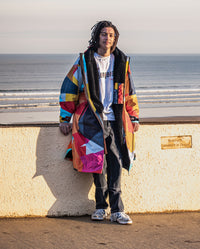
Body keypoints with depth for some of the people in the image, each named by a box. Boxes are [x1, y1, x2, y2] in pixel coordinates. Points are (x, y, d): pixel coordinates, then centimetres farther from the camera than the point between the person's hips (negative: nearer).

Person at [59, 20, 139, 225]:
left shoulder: (121, 62, 11)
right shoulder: (84, 61, 3)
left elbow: (129, 91, 19)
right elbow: (69, 88, 6)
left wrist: (134, 117, 16)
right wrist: (65, 118, 3)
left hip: (115, 120, 2)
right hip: (92, 120, -2)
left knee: (116, 163, -5)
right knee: (98, 161, -6)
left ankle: (116, 211, -4)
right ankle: (101, 207, 6)